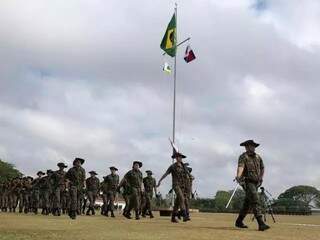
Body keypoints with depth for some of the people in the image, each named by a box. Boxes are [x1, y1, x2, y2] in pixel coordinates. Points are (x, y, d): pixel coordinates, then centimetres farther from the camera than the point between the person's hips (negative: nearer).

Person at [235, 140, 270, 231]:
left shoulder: (258, 157, 12)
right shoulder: (243, 157, -9)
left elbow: (262, 168, 27)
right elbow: (240, 167, -28)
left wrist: (261, 178, 18)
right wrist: (238, 176, -44)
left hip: (256, 183, 7)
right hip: (248, 182, -7)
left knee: (247, 203, 13)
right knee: (255, 202, -17)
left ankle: (239, 222, 25)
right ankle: (261, 224, -22)